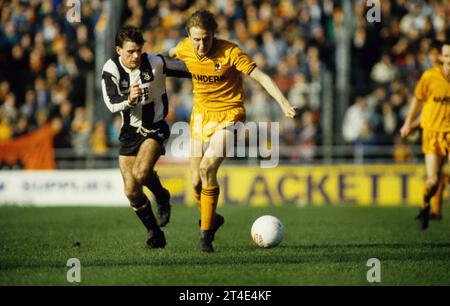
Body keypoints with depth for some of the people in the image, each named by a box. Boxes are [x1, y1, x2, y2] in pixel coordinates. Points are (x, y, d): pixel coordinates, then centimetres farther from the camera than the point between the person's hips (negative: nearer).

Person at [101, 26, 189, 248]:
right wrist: (129, 100, -43)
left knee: (141, 172, -29)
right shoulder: (111, 70, -13)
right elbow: (111, 104, -23)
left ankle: (162, 197, 4)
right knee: (131, 191, 1)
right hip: (130, 131, 3)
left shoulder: (155, 63, -16)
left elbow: (190, 69, -6)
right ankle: (155, 234, 21)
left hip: (155, 128, -3)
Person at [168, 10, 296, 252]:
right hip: (200, 115, 5)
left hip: (228, 116, -5)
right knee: (196, 181, 3)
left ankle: (206, 234, -12)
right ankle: (210, 219, 34)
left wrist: (283, 102, -30)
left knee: (207, 167, -24)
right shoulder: (185, 49, -7)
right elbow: (170, 53, 18)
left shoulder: (229, 52, -20)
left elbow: (261, 77, -20)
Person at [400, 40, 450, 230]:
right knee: (433, 180, -6)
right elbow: (418, 99, 9)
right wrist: (408, 123, 17)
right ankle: (425, 207, 25)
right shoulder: (430, 76, -6)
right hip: (432, 131, -1)